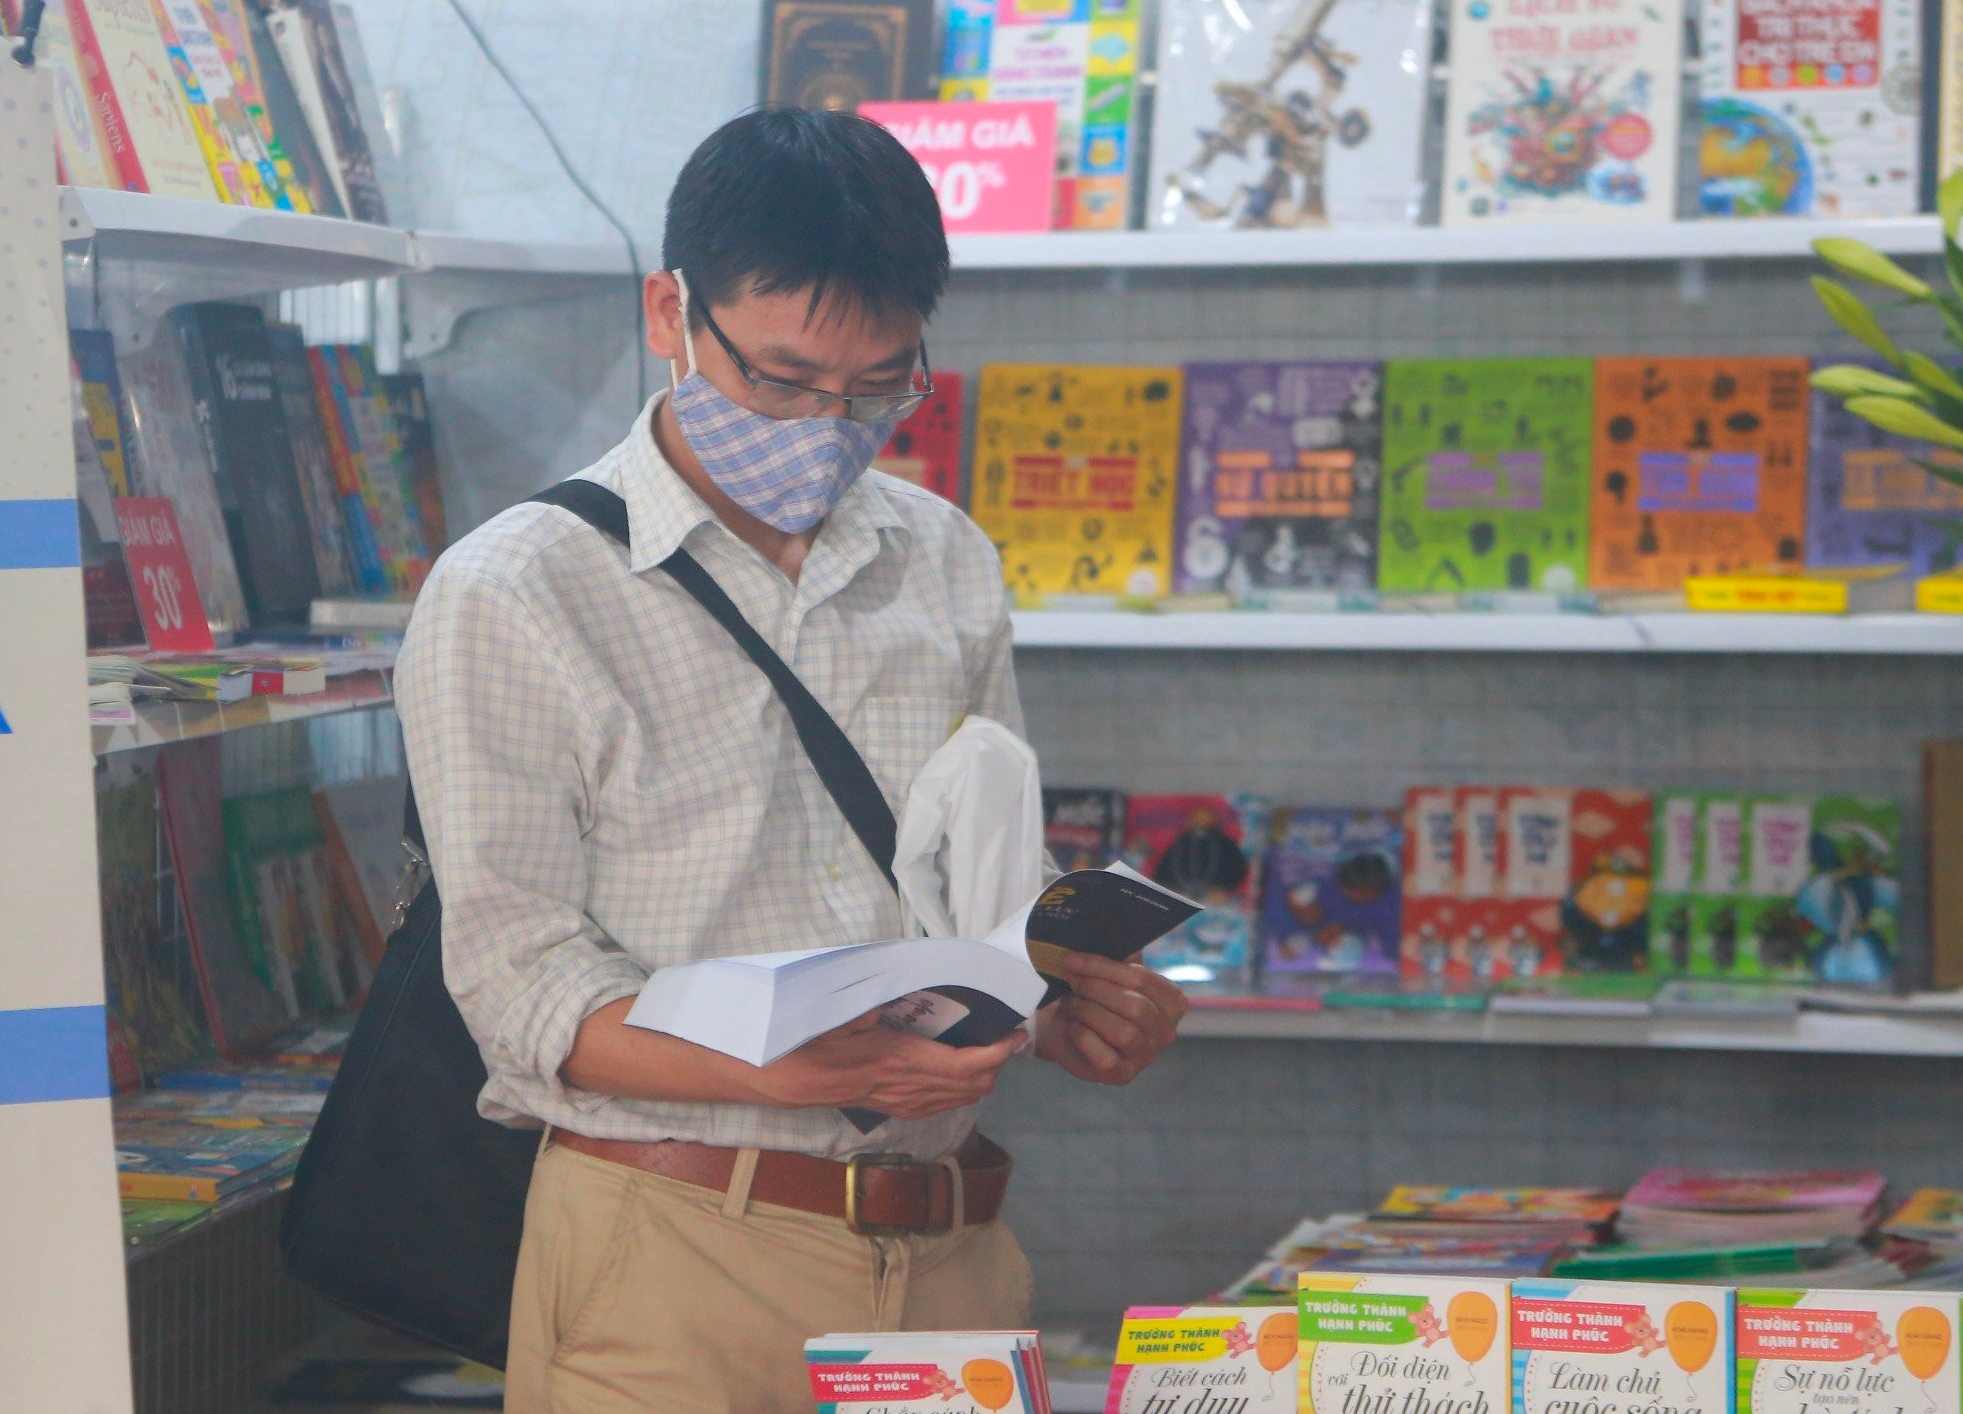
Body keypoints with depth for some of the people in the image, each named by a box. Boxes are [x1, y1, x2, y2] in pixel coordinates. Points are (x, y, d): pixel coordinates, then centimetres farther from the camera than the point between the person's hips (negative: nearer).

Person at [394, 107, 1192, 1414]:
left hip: (953, 1253, 4)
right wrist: (789, 1074, -25)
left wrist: (1072, 1012, -3)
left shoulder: (949, 567, 13)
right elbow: (520, 985, -10)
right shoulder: (508, 601, -4)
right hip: (675, 1257, -4)